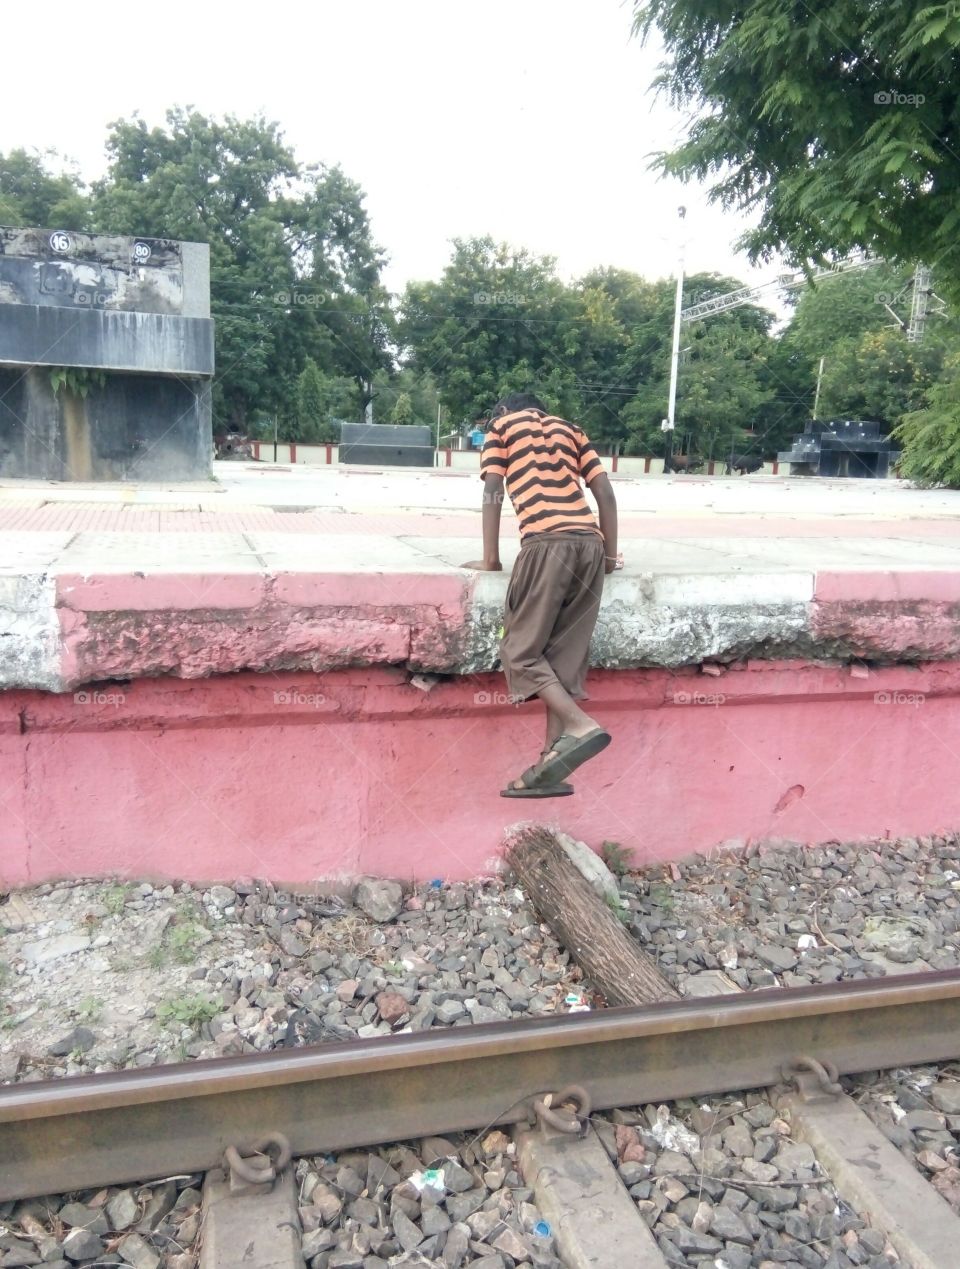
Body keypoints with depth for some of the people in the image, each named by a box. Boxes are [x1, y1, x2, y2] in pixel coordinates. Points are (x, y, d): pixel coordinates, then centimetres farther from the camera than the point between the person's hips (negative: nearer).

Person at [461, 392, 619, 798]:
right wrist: (610, 555, 25)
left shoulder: (503, 424, 20)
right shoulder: (569, 429, 30)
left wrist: (490, 559, 14)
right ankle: (551, 763, 1)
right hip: (589, 543, 5)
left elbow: (493, 493, 10)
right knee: (564, 654, 4)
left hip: (547, 542, -5)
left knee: (521, 650, 1)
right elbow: (605, 493, 22)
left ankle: (581, 726, -15)